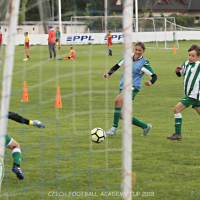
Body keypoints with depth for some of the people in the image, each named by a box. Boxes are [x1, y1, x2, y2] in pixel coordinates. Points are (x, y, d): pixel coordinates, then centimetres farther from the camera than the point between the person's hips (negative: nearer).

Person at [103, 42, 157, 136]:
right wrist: (109, 74, -6)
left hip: (133, 87, -6)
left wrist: (151, 82, -26)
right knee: (122, 116, 3)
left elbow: (154, 76, -4)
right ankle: (145, 126, 20)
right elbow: (117, 66, 11)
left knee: (118, 100, -34)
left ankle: (115, 128, -27)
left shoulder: (144, 63, -6)